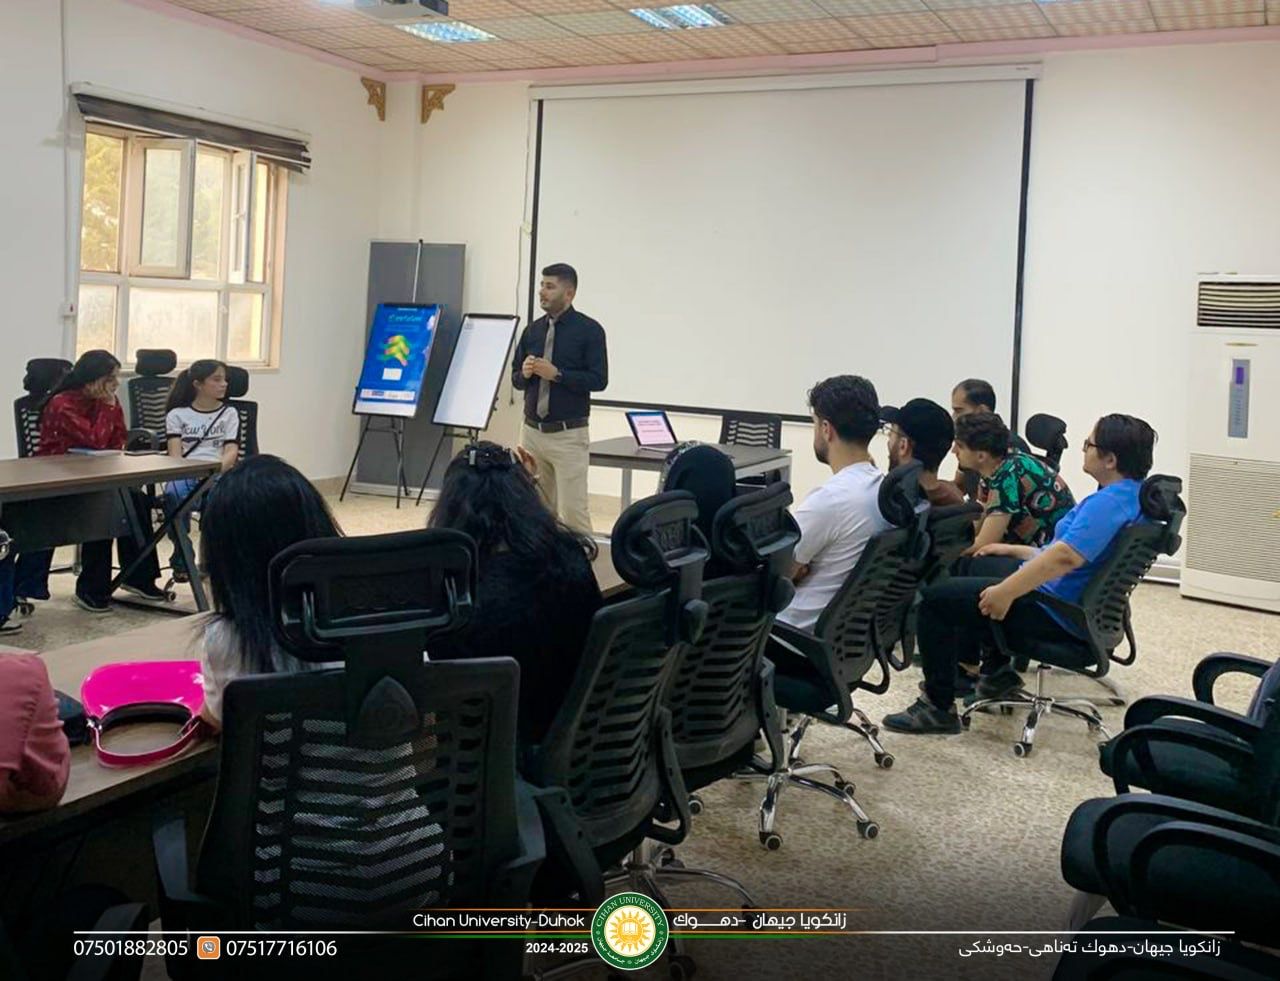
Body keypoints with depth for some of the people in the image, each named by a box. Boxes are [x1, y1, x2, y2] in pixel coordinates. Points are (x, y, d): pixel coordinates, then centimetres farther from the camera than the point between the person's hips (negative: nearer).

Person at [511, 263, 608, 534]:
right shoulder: (532, 330, 11)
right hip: (532, 431, 5)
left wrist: (556, 373, -19)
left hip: (568, 435, -5)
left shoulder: (589, 330, -3)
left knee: (572, 509, -7)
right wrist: (525, 373, -8)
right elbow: (515, 378, 15)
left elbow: (598, 379, -10)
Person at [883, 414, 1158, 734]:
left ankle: (939, 707, -2)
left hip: (1054, 612, -11)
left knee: (937, 598, -10)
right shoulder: (1128, 494, 8)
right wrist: (1015, 550, 20)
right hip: (1062, 595, 11)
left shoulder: (1110, 502, -26)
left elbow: (1066, 556, -39)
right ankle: (998, 670, 32)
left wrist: (1006, 593, -34)